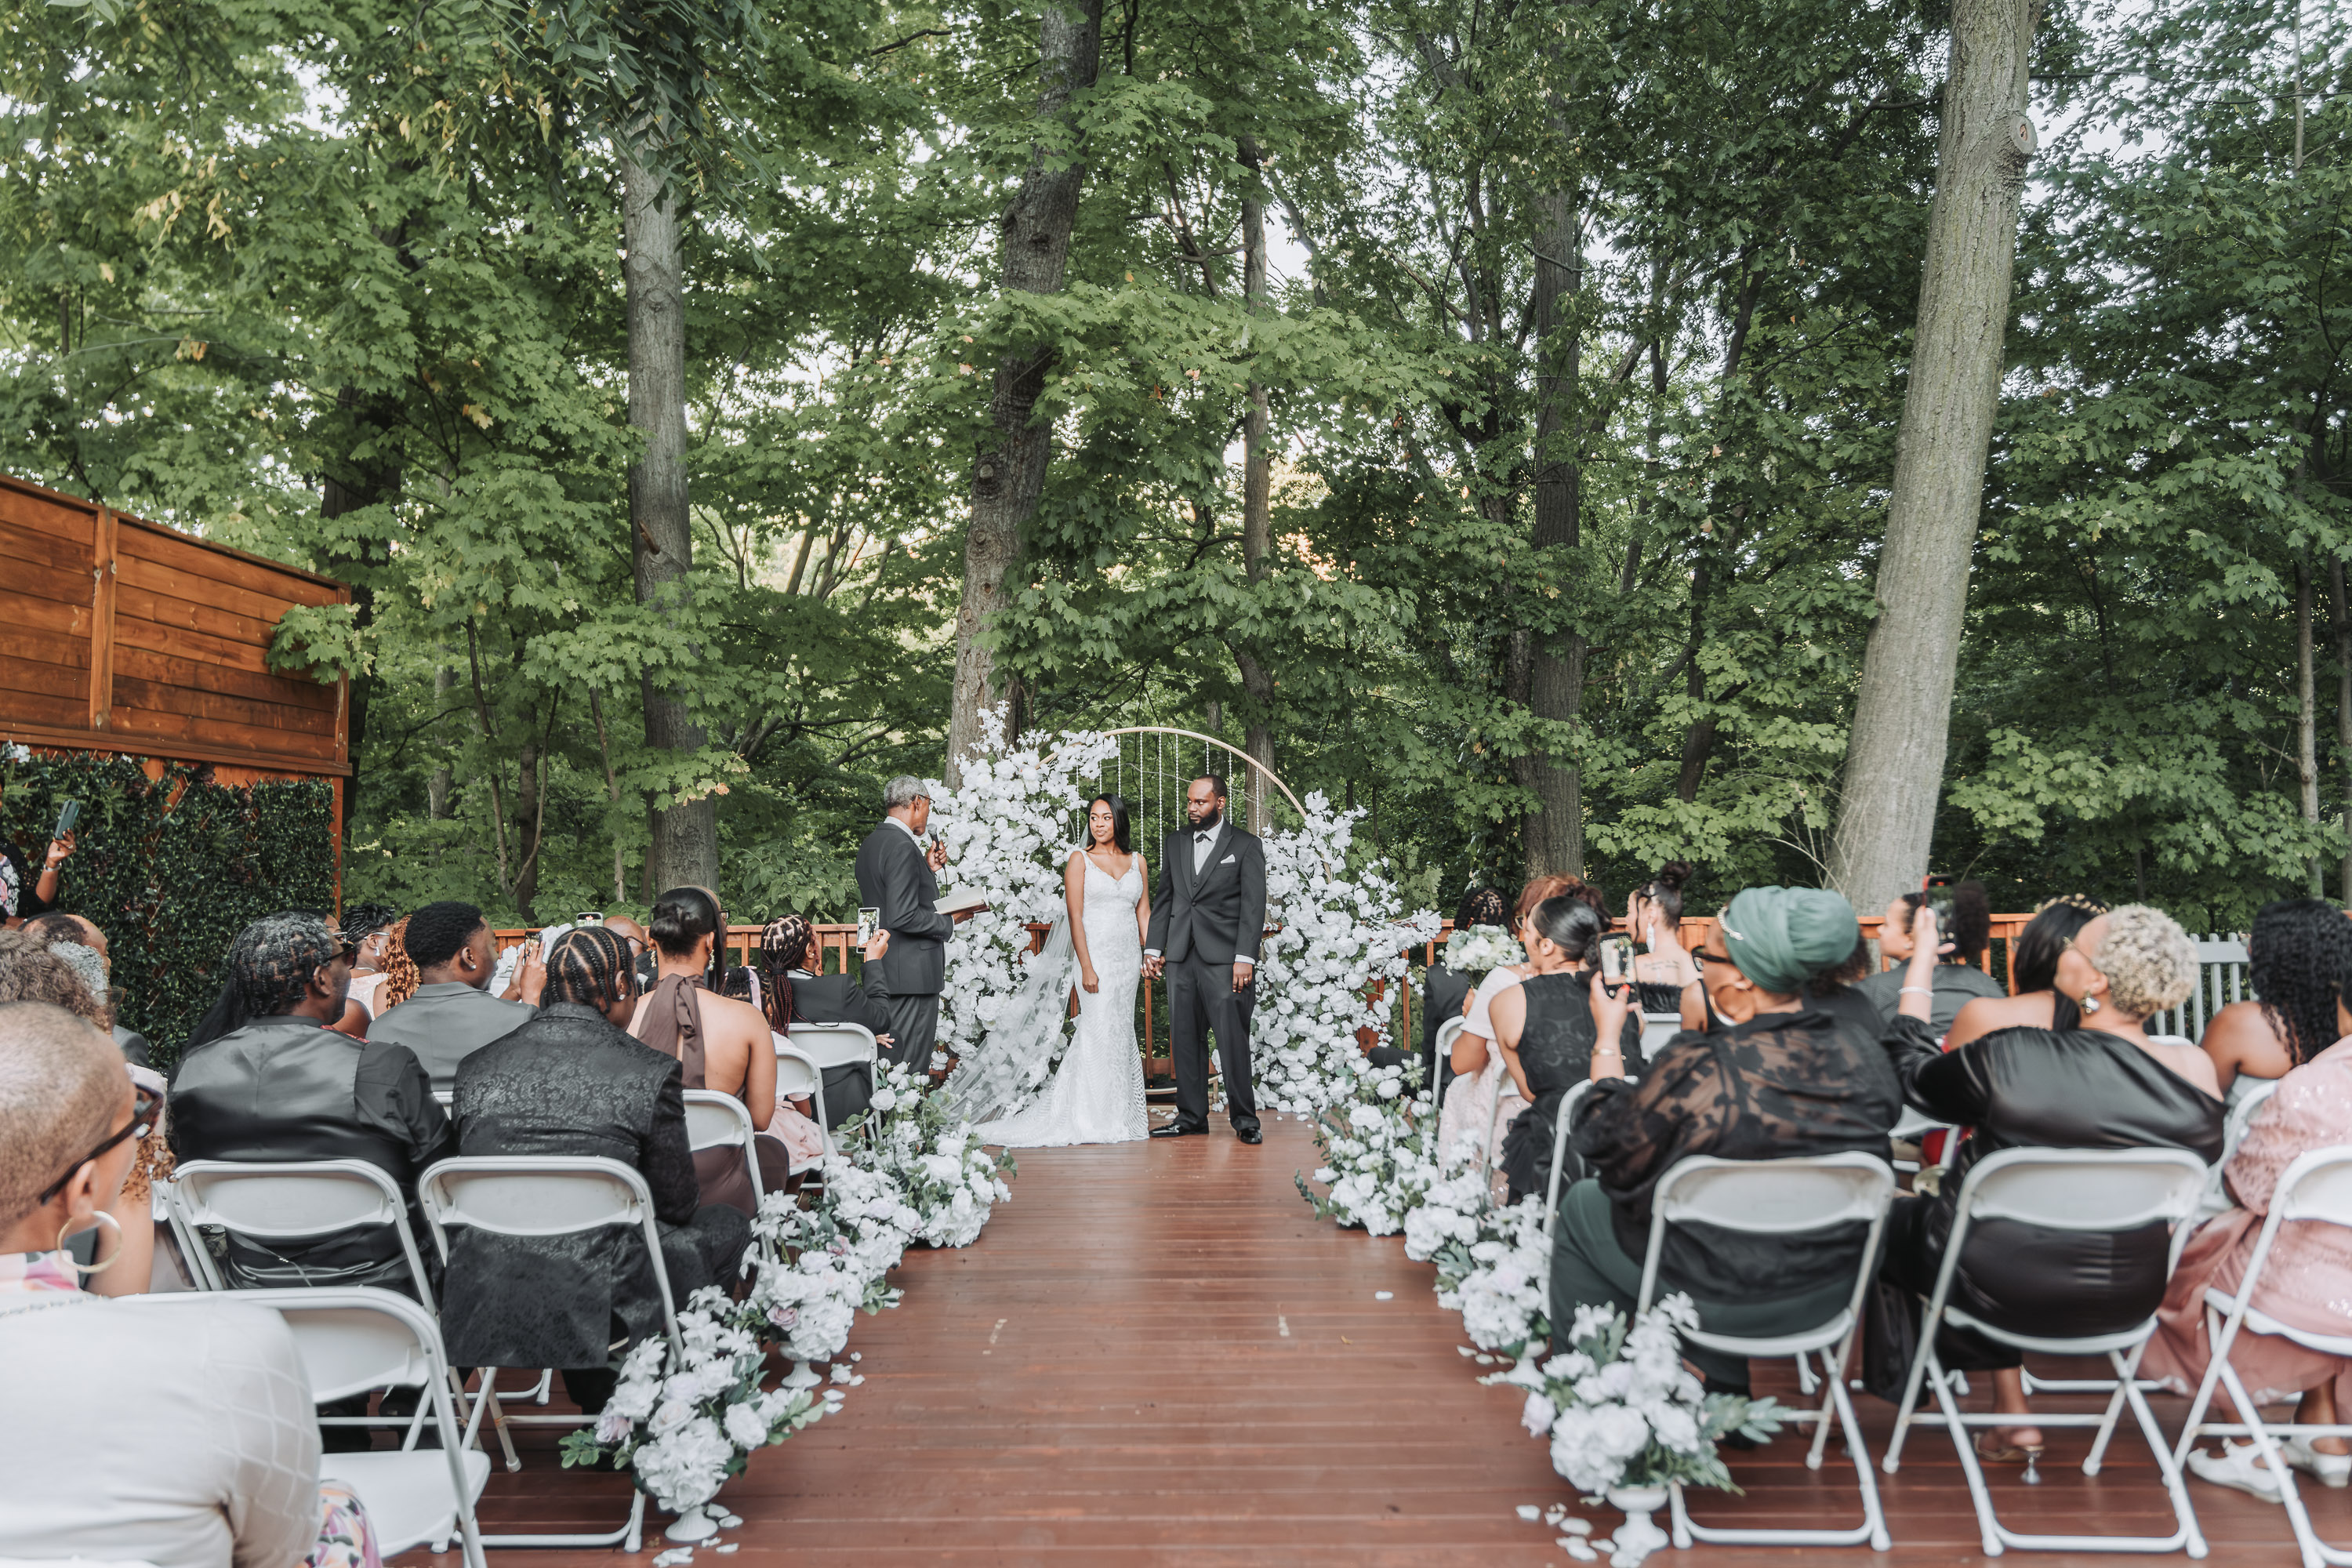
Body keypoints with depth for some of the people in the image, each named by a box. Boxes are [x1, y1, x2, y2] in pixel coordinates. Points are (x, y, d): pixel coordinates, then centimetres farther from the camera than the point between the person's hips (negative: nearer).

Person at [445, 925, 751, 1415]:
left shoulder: (475, 1067, 2)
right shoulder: (651, 1072, -11)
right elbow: (677, 1203, -2)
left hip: (480, 1307, 5)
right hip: (590, 1309, -5)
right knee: (727, 1226, 19)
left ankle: (601, 1399, 37)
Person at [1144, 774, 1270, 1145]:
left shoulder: (1246, 846, 1)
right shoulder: (1174, 844, 15)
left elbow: (1253, 906, -4)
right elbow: (1163, 899, 17)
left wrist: (1245, 958, -12)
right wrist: (1153, 948, 9)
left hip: (1224, 959, -5)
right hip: (1181, 958, 5)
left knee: (1233, 1040, -6)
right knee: (1185, 1039, 7)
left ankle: (1244, 1118, 4)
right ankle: (1191, 1116, 15)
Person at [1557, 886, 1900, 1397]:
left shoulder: (1694, 1070, -30)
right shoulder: (1867, 1060, -14)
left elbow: (1610, 1157, -11)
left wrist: (1607, 1037, 1)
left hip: (1719, 1303, -5)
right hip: (1832, 1297, 5)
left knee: (1581, 1205, 20)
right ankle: (1725, 1393, 48)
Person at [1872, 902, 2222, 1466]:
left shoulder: (2010, 1058, -24)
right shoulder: (2198, 1072, -14)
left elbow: (1912, 1074, -3)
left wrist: (1921, 961, 5)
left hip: (1997, 1288, -4)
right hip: (2127, 1300, 5)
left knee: (1892, 1220, 22)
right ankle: (2009, 1416, 34)